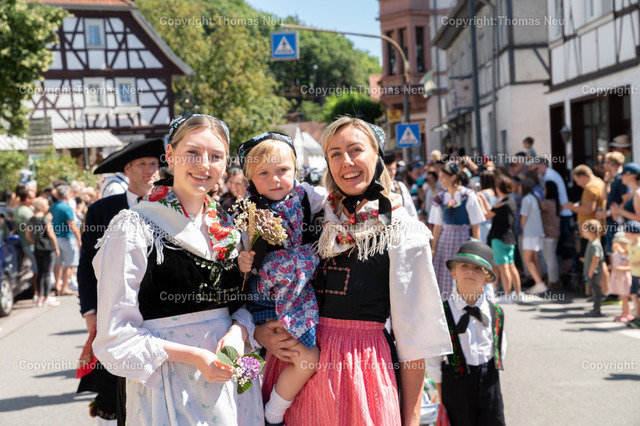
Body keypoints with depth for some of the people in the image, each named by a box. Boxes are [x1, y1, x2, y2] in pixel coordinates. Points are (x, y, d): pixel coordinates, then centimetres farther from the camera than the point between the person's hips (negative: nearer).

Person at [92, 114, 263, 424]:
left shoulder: (226, 226, 7)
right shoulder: (134, 229, -11)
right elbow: (116, 335, -12)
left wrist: (239, 330, -8)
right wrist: (192, 355, -21)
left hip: (233, 381, 6)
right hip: (170, 387, -5)